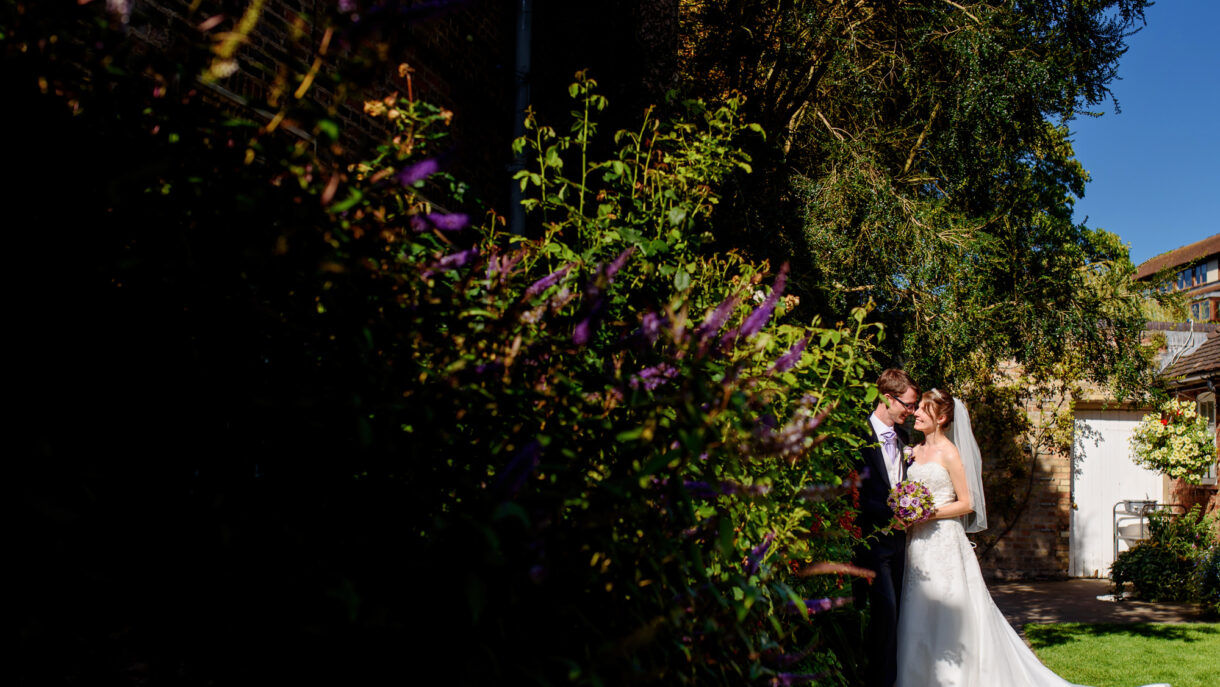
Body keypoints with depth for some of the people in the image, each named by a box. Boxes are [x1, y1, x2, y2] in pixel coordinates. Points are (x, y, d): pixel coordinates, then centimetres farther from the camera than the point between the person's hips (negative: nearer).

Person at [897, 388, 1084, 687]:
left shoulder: (949, 453, -7)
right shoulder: (916, 451, 12)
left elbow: (966, 504, -8)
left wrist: (927, 514, -15)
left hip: (944, 542, -6)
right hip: (917, 543, 7)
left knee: (946, 614, -2)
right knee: (919, 615, 8)